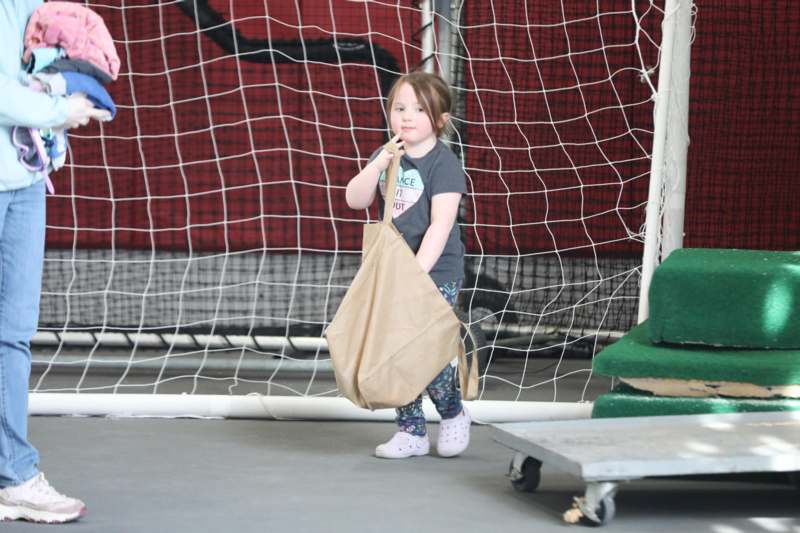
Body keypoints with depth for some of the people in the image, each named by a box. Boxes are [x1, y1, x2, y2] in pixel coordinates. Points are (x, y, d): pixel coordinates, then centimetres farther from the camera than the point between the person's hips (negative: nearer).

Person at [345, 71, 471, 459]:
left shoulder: (443, 164, -12)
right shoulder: (386, 157, 7)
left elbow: (440, 224, -19)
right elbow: (355, 200, -2)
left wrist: (417, 270, -26)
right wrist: (379, 164, -17)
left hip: (435, 274, -6)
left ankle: (454, 415, 18)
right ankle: (411, 431, 15)